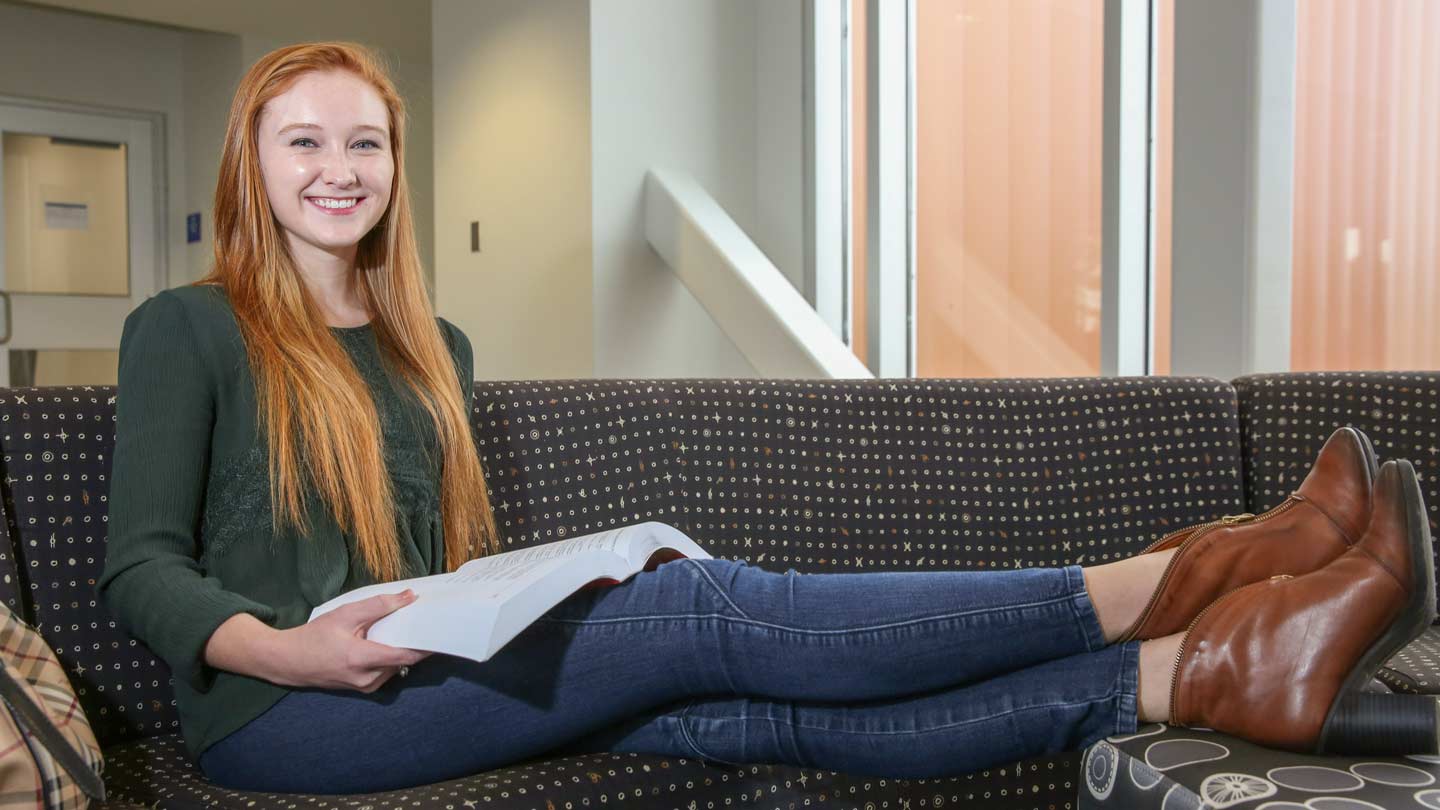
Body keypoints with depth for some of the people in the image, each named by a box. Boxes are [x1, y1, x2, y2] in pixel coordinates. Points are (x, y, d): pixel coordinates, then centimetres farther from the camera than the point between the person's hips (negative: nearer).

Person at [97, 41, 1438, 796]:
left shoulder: (432, 349, 20)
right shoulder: (186, 332, 5)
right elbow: (140, 566, -3)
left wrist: (500, 620, -2)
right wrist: (283, 646, -23)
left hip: (426, 673, 5)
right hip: (279, 716, -5)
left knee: (758, 709, -22)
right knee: (711, 606, -26)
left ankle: (1209, 671, -35)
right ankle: (1154, 585, -27)